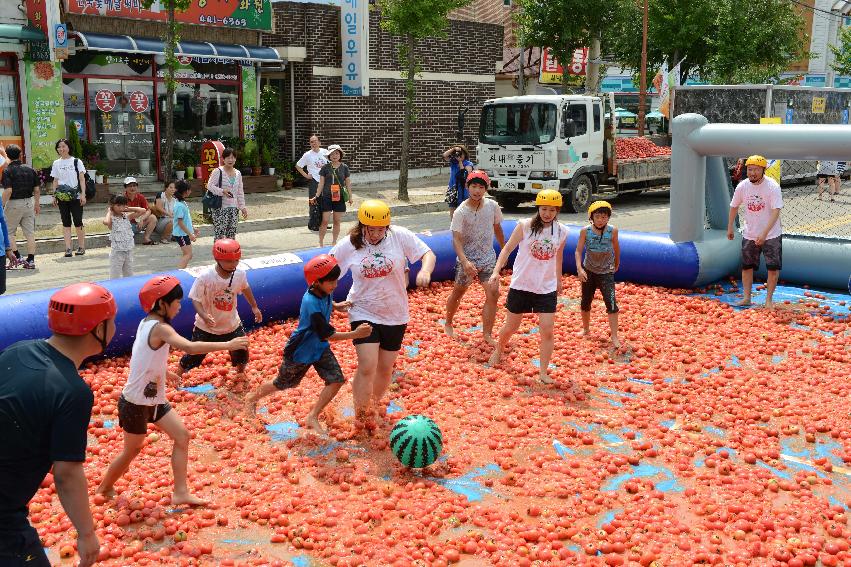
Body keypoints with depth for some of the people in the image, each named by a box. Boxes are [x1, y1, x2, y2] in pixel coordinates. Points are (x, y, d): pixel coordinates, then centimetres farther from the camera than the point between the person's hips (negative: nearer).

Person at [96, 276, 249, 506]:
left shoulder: (147, 323, 3)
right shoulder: (160, 328, -26)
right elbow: (189, 347, -41)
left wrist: (165, 371, 31)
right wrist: (228, 345, -39)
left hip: (154, 399, 9)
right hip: (135, 403, -9)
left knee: (182, 436, 4)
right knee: (132, 450, 11)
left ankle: (180, 492, 7)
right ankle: (105, 488, 35)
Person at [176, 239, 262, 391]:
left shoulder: (240, 274, -14)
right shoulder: (205, 277, -27)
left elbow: (245, 289, 8)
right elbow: (196, 299, -21)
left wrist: (254, 307, 17)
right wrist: (204, 315, -38)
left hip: (232, 325, 3)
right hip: (206, 327, -3)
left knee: (241, 351, 7)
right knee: (195, 355, 8)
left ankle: (240, 376, 40)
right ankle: (177, 376, 36)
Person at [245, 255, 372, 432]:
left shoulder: (324, 292, -11)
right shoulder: (311, 303, -35)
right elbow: (326, 334, -32)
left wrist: (337, 306, 1)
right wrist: (355, 334, -34)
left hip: (320, 348, 7)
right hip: (300, 351, -7)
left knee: (336, 380, -7)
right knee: (283, 383, 14)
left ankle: (313, 417, 5)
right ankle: (253, 398, 42)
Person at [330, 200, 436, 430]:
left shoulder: (400, 236, -12)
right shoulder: (348, 245, -10)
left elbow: (428, 254, -10)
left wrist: (425, 271, -30)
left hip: (395, 315, 2)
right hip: (364, 313, -2)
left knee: (385, 368, 15)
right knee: (367, 368, -13)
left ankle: (375, 404, 44)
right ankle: (361, 415, 9)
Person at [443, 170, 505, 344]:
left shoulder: (492, 206, -5)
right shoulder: (461, 212, -16)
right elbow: (456, 239, -20)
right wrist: (465, 261, -34)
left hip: (488, 257, 3)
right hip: (467, 258, -3)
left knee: (493, 293, -9)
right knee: (458, 292, 12)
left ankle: (487, 335, 1)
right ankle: (448, 323, 38)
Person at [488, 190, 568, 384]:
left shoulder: (562, 231, -1)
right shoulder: (525, 226, -10)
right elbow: (507, 248, -9)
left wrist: (558, 280, 26)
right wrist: (497, 270, -21)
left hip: (547, 289, 2)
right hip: (521, 286, -2)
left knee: (547, 331, -4)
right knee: (511, 327, 12)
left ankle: (543, 372, 9)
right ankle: (498, 351, 43)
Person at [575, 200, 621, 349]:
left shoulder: (613, 231, -10)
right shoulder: (585, 231, -10)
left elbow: (616, 248, 6)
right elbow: (578, 251, -10)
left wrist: (617, 265, 20)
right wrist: (579, 269, -22)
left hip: (606, 273, -2)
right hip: (589, 271, 2)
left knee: (611, 303, -13)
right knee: (585, 302, 15)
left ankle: (614, 337, -9)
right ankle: (586, 329, 37)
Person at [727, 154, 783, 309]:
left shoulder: (772, 186, -19)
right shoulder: (742, 186, -7)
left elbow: (776, 211, -27)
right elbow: (734, 207, 10)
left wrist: (764, 234, -36)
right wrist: (730, 228, 12)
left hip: (771, 235, -4)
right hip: (749, 235, 4)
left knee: (773, 267, -2)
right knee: (746, 266, 9)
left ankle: (769, 298, 13)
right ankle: (746, 298, 21)